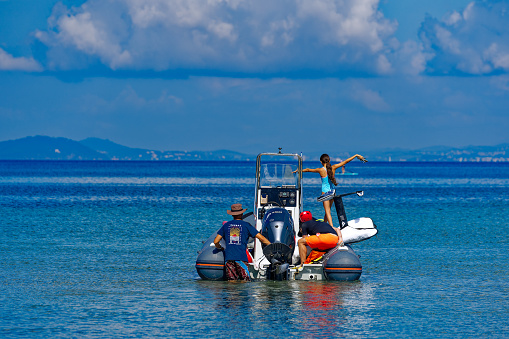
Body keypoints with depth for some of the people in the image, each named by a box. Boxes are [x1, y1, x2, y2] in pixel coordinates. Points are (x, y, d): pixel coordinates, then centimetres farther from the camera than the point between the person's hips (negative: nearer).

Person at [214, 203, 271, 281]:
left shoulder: (226, 225, 13)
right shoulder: (246, 225, 5)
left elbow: (216, 241, 12)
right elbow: (261, 238, 3)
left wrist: (220, 248, 34)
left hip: (228, 257, 3)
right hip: (241, 257, -3)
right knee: (245, 281, -4)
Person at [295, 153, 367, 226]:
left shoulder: (321, 170, -13)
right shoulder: (333, 168, -4)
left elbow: (308, 170, 1)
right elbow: (346, 162, 3)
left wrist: (299, 170, 17)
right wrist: (356, 156, 10)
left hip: (325, 192, -5)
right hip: (332, 192, 5)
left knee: (327, 211, -7)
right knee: (327, 211, 19)